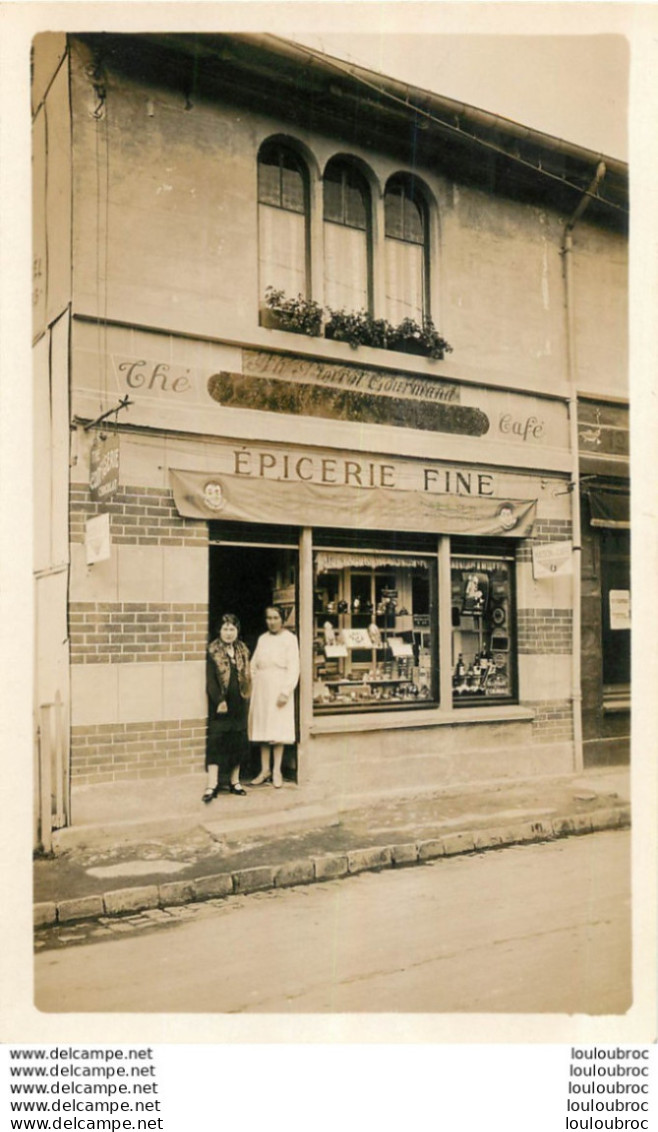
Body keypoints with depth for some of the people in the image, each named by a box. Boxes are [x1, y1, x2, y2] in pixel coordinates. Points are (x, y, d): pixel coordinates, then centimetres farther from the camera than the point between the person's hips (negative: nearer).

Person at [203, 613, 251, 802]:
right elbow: (210, 679, -9)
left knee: (238, 742, 9)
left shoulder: (242, 650, 9)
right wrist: (219, 701, -16)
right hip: (220, 703, -5)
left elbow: (247, 676, 12)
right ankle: (212, 784, -7)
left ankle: (234, 781, 20)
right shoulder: (213, 651, -4)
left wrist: (246, 699, 4)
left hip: (239, 703, 5)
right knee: (216, 741, -7)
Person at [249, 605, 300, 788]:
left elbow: (293, 668, -9)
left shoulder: (289, 639, -4)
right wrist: (254, 683, 3)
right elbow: (254, 665, 15)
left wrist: (285, 692, -15)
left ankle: (277, 771, 5)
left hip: (278, 689, -5)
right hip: (261, 689, 5)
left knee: (278, 730, -2)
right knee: (262, 730, 6)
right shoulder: (262, 639, 12)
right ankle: (265, 770, 13)